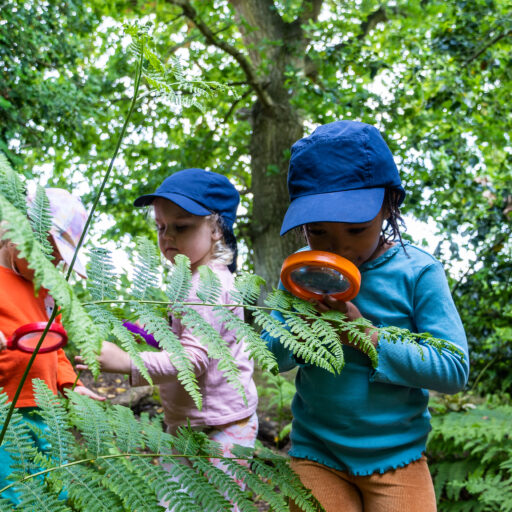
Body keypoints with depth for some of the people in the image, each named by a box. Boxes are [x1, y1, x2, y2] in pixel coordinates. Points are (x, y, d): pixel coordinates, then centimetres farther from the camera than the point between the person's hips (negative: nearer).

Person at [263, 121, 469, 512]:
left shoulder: (417, 271, -12)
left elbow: (454, 369, -15)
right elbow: (273, 358, 2)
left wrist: (369, 338, -24)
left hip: (396, 456, -1)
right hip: (316, 454, 2)